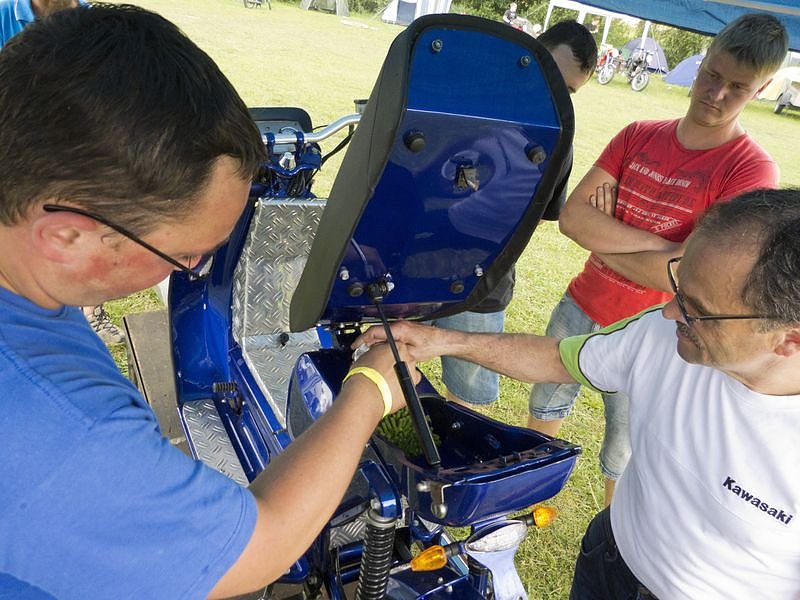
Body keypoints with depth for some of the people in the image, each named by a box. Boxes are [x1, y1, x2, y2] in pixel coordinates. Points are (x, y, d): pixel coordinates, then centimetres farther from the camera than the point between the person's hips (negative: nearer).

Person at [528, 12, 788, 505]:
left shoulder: (752, 170, -15)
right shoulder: (639, 136, -2)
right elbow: (571, 216, -14)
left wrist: (602, 241, -16)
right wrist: (664, 245, -22)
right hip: (580, 308, 5)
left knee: (623, 463, 13)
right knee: (544, 410, 25)